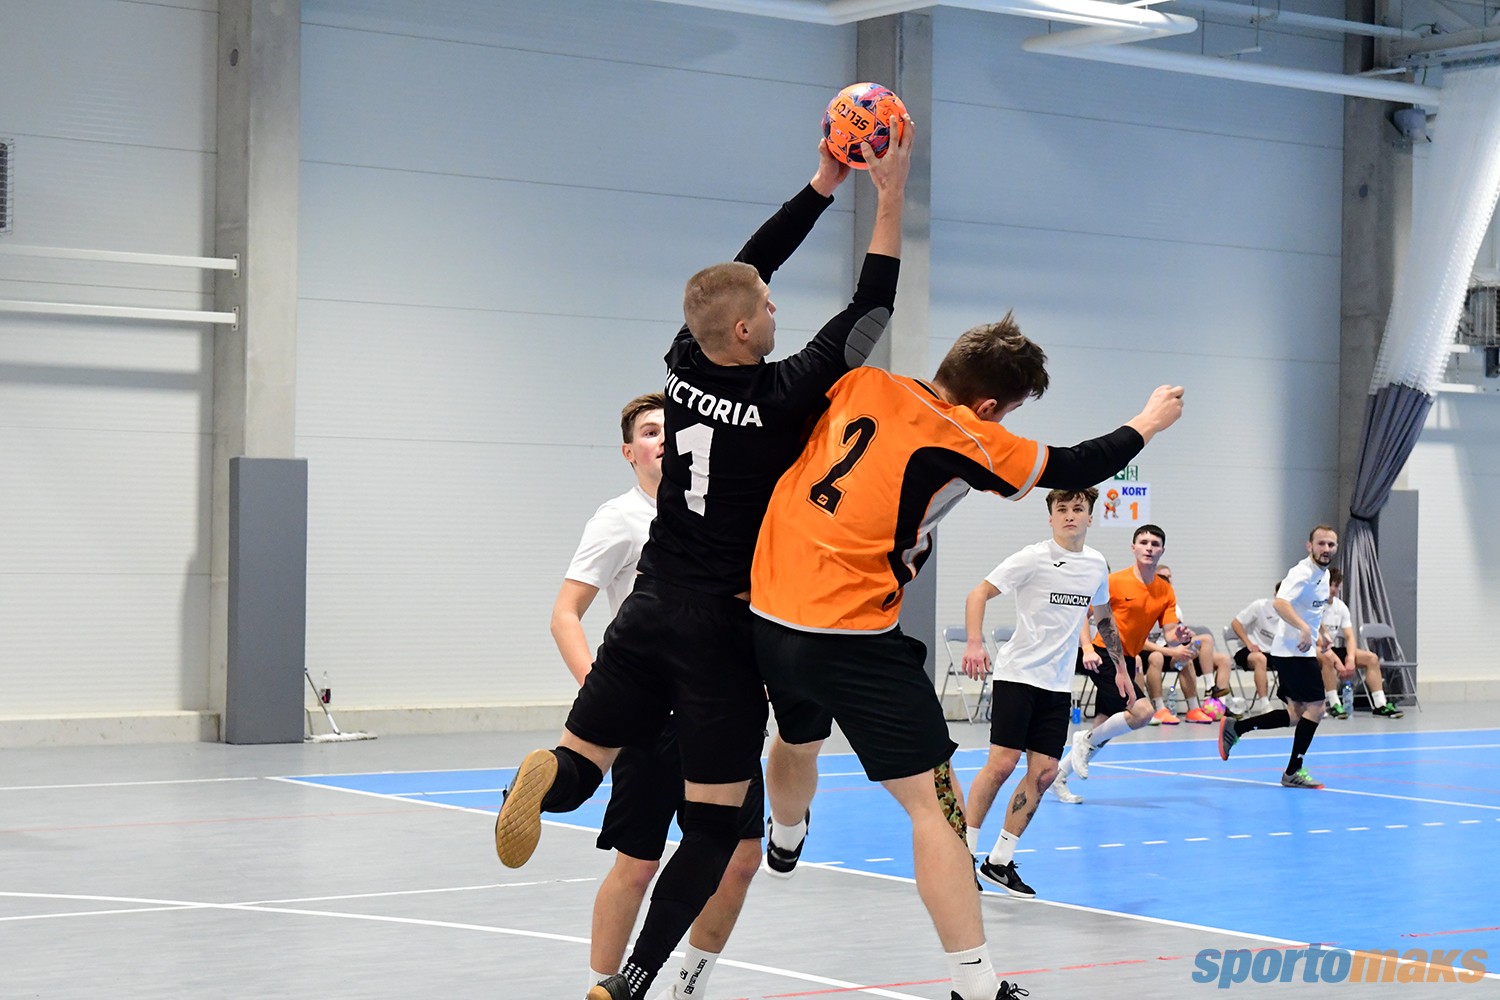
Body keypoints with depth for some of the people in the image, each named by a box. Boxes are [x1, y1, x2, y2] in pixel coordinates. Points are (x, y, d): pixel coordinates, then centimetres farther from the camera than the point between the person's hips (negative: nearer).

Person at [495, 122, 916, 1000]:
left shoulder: (686, 365, -1)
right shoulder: (780, 397, -16)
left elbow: (745, 268, 10)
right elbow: (870, 314, -10)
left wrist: (825, 183, 12)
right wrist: (890, 198, -4)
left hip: (651, 609, 5)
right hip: (723, 630, -5)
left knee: (578, 773, 10)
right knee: (714, 825, 4)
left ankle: (547, 777, -27)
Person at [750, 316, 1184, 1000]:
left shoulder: (860, 384, 4)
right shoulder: (963, 439, -10)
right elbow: (1073, 469, 2)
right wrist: (1147, 423, 19)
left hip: (768, 616, 8)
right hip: (854, 637, -7)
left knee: (799, 742, 36)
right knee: (931, 802, -6)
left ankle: (784, 842, 66)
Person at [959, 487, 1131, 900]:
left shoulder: (1097, 565, 9)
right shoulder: (1033, 558, -8)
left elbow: (1103, 618, 25)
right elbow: (978, 593, -11)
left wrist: (1120, 667, 25)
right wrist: (974, 644, -25)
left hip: (1058, 684, 6)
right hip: (1017, 674, -5)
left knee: (1044, 772, -1)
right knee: (1002, 762, -12)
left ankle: (999, 861, 8)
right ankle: (964, 851, 1)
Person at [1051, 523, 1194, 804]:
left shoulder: (1165, 591, 6)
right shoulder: (1115, 581, -10)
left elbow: (1170, 631, 0)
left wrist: (1180, 636, -24)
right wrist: (1087, 649, -23)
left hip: (1127, 661, 7)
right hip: (1105, 655, -7)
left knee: (1103, 729, 10)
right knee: (1141, 711, -25)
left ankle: (1058, 776, 23)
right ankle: (1088, 739, -4)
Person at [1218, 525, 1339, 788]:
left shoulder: (1324, 574, 12)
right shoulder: (1302, 573, -18)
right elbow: (1280, 603, -34)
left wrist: (1321, 633, 29)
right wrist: (1304, 628, -43)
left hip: (1302, 652, 10)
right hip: (1293, 651, -10)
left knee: (1297, 714, 12)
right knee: (1315, 707, -8)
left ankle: (1235, 727, 19)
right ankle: (1293, 772, 0)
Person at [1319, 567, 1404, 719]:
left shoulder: (1341, 607, 6)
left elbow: (1349, 636, 1)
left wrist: (1351, 659, -19)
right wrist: (1337, 661, -29)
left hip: (1335, 648, 7)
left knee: (1372, 658, -7)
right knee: (1328, 658, -41)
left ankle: (1379, 705, -8)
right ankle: (1334, 705, -36)